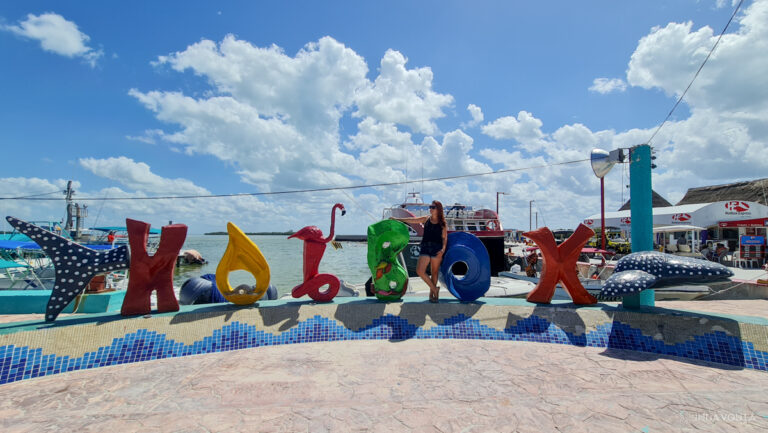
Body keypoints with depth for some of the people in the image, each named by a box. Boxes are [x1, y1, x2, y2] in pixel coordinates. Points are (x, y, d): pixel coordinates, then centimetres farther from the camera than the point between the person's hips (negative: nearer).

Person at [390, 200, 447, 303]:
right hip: (425, 247, 2)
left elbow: (444, 238, 3)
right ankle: (435, 289, 5)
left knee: (434, 272, 5)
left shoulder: (442, 223, 5)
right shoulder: (426, 219, 11)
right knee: (420, 270, -10)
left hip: (437, 249, -2)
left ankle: (432, 294, 20)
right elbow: (412, 220, 13)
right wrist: (397, 219, 13)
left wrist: (443, 249, -13)